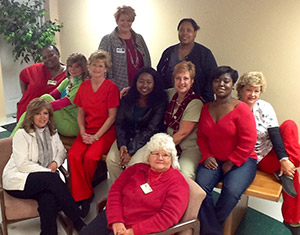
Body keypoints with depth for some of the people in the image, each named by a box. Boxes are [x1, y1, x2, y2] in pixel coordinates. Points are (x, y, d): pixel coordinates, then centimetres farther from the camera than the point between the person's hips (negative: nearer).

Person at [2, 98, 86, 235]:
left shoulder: (52, 132, 14)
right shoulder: (22, 134, -5)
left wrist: (56, 163, -5)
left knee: (49, 198, -33)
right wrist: (48, 171, -18)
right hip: (17, 180, -4)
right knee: (53, 178, -32)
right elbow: (22, 165, -12)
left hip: (45, 181, 4)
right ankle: (78, 222, -25)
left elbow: (61, 151, 19)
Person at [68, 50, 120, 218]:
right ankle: (83, 195, -9)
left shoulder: (111, 87, -6)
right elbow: (80, 113, 12)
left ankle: (82, 191, 1)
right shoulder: (84, 86, 9)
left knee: (90, 157, -26)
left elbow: (112, 116, -8)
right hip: (87, 131, 5)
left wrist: (96, 136, -13)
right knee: (73, 155, -22)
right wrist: (83, 133, -3)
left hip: (106, 132, -4)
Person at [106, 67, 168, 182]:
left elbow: (151, 130, -14)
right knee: (111, 160, -19)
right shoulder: (127, 99, 6)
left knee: (134, 164, -29)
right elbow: (119, 123, 4)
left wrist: (131, 151, -19)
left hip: (148, 141, -4)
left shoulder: (160, 102, -9)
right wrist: (122, 145, -14)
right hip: (127, 137, 4)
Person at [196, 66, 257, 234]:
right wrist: (207, 156, -3)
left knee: (231, 191, -29)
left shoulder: (241, 109, -10)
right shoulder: (206, 108, 8)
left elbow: (248, 142, -13)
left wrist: (230, 163, -12)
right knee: (200, 186, -24)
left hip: (241, 160, -4)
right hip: (214, 160, 4)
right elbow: (201, 135, 13)